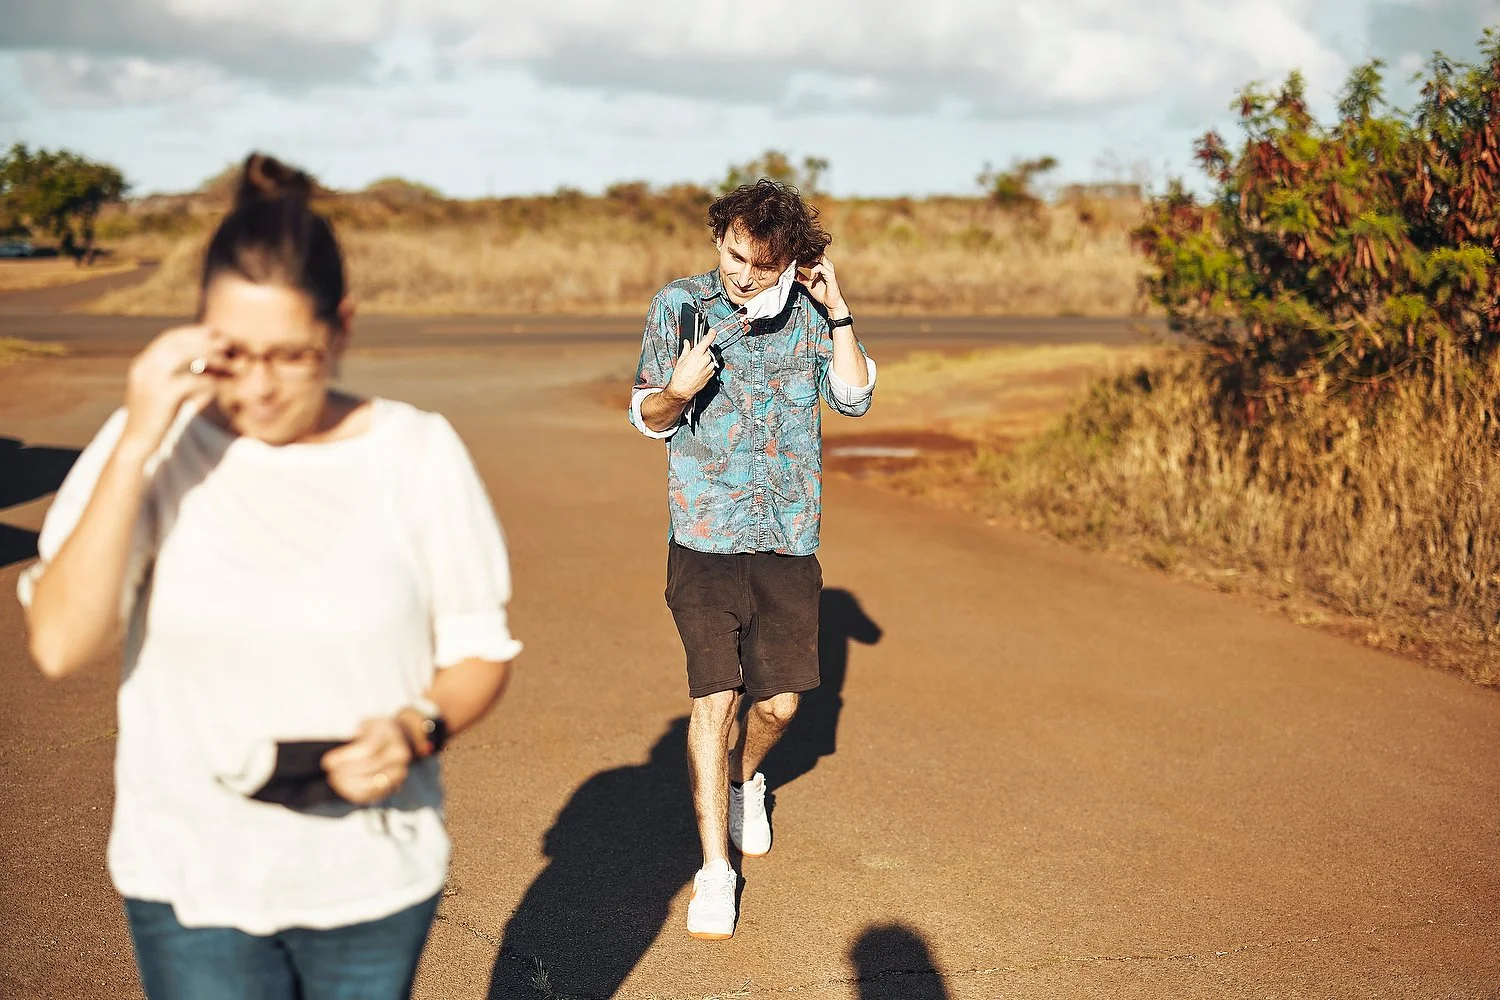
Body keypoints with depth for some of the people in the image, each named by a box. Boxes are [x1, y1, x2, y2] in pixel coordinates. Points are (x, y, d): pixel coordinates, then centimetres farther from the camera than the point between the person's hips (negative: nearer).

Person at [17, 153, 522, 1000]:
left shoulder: (418, 453, -8)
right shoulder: (155, 445, -8)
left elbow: (481, 651, -1)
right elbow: (59, 645, -18)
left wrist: (416, 730, -21)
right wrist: (137, 446, -23)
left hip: (374, 878, 1)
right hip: (192, 880, 0)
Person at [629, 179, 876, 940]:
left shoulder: (806, 310, 4)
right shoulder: (679, 305, -2)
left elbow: (854, 398, -2)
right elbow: (647, 416, 4)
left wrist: (837, 313, -10)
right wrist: (678, 391, -18)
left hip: (789, 537, 3)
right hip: (705, 535, -2)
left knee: (780, 699, 9)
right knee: (714, 697, -7)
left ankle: (743, 779, 43)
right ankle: (715, 872, 4)